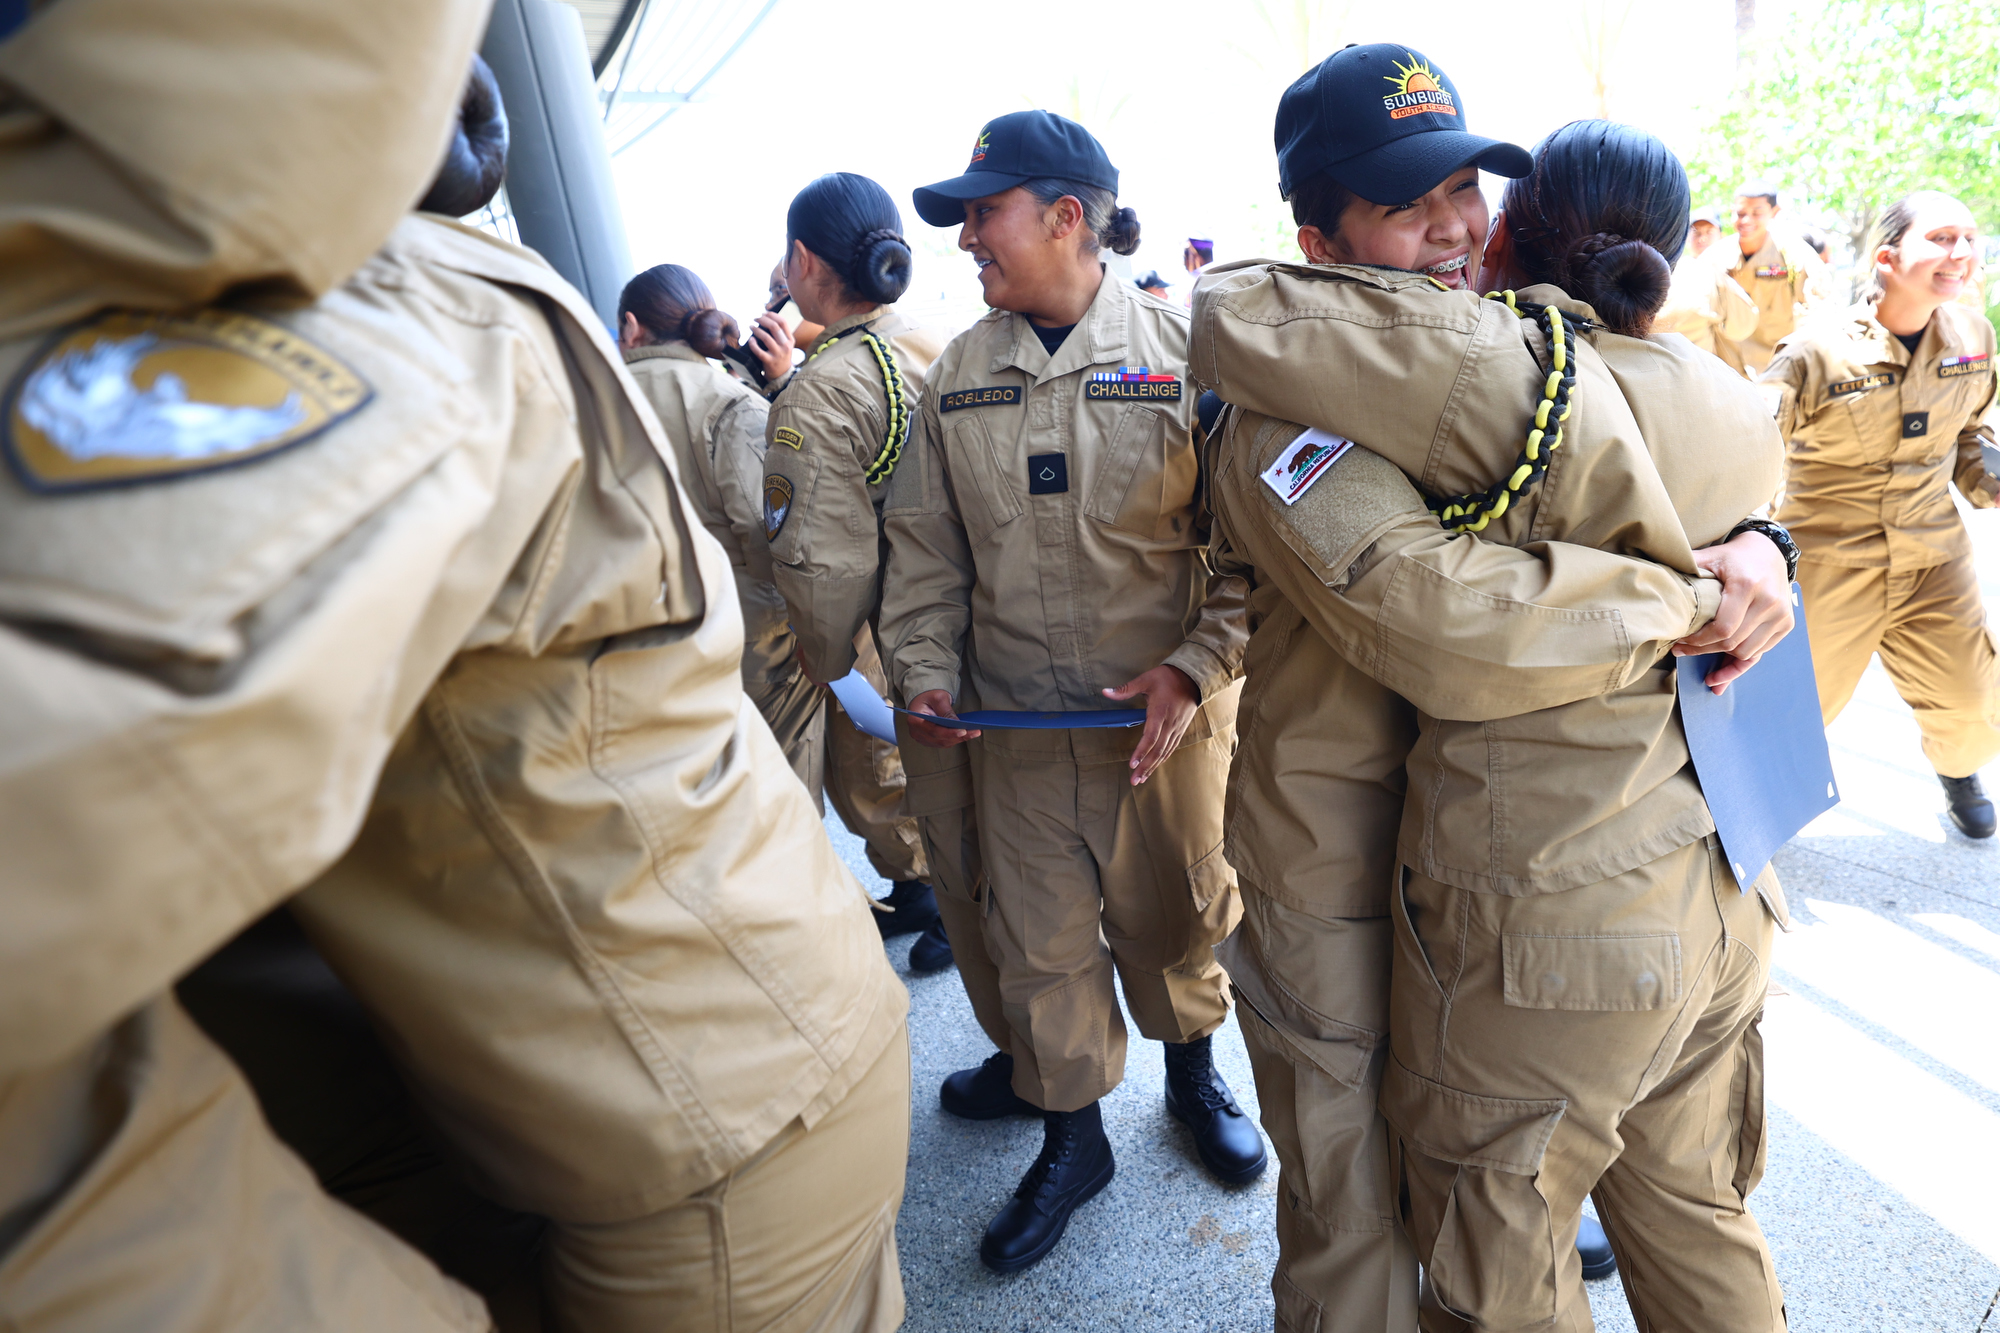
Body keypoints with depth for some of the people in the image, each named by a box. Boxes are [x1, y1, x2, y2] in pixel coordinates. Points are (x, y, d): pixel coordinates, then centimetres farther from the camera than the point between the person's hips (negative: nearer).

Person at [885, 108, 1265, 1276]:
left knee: (1177, 907, 15)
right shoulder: (961, 375, 6)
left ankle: (1192, 1069, 45)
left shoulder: (1184, 350, -5)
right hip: (1015, 716, 3)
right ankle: (1072, 1134, 32)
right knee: (1041, 929, 9)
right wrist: (928, 669, -2)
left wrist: (1198, 665, -14)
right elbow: (926, 542, 9)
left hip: (1168, 709, -2)